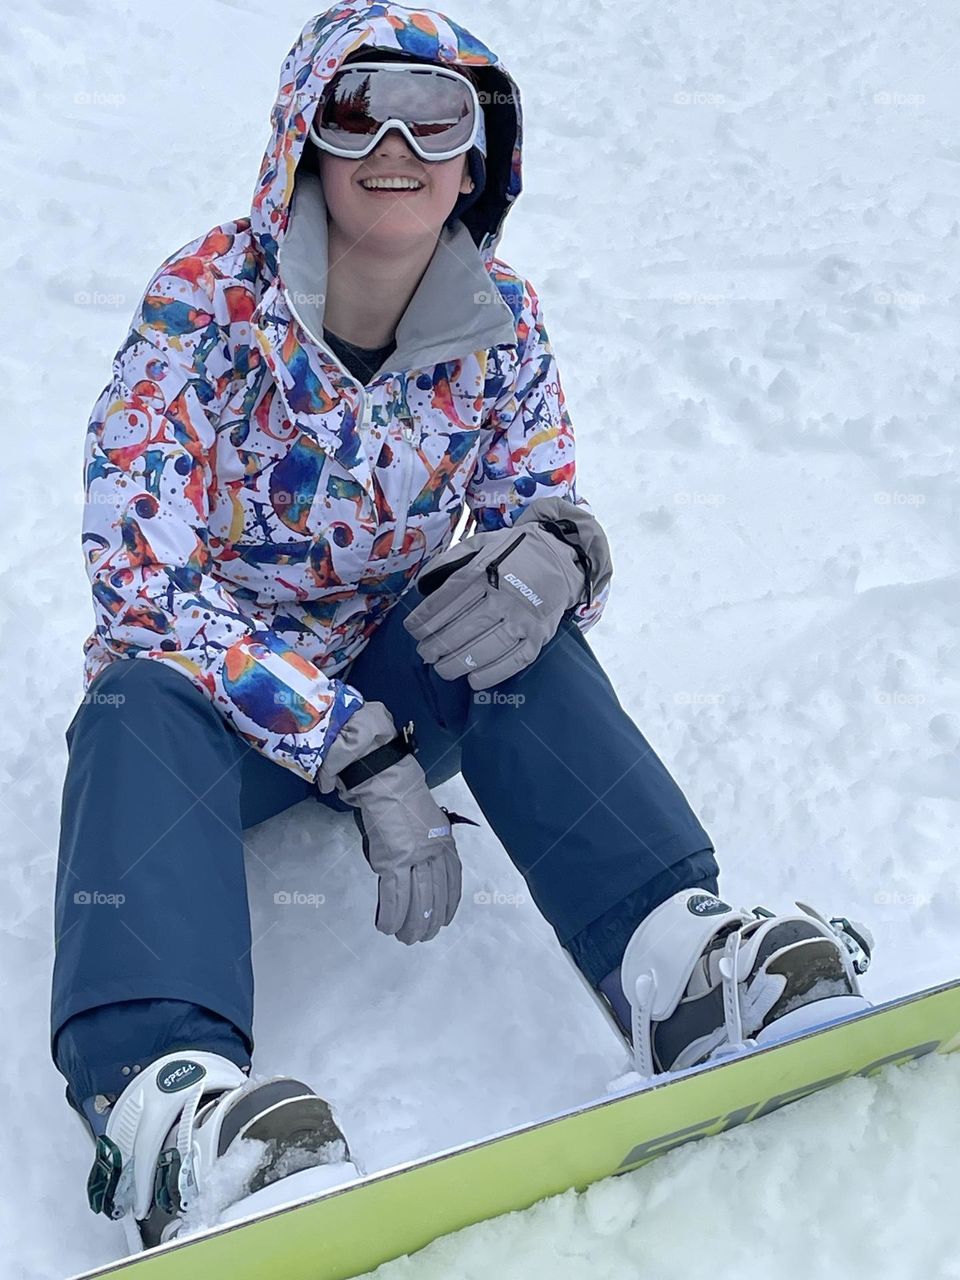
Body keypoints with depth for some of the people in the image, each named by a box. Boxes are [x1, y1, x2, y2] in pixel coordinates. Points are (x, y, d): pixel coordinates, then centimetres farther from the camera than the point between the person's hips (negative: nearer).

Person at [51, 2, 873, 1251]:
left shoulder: (502, 323, -7)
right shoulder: (204, 301, -18)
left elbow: (539, 511, -1)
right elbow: (144, 580, -25)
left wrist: (557, 550, -30)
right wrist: (364, 757, -35)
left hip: (399, 682, 3)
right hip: (223, 696, -2)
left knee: (513, 624, -26)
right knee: (144, 700, -35)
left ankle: (673, 954, -38)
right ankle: (164, 1085, -55)